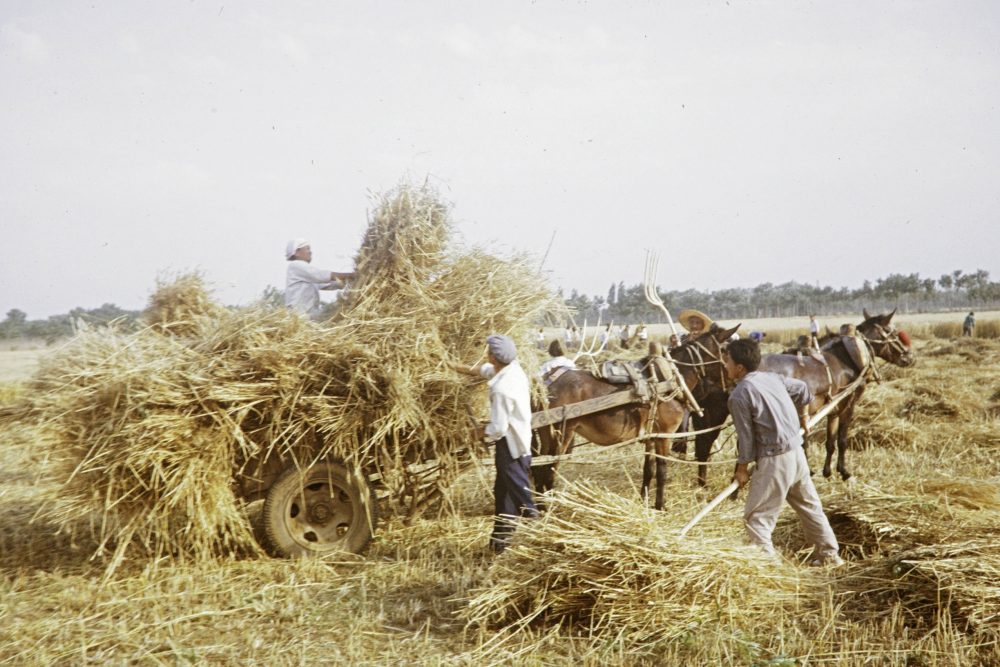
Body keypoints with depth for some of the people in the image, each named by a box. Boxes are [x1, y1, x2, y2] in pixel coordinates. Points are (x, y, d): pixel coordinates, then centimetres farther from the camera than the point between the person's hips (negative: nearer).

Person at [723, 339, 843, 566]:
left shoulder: (739, 396, -15)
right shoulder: (773, 378, 8)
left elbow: (745, 435, -11)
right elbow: (802, 389, 24)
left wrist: (742, 468, 1)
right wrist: (804, 417, 38)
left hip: (775, 460, -8)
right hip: (797, 451, 8)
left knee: (756, 517, 1)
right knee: (810, 505, 22)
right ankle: (829, 554, 33)